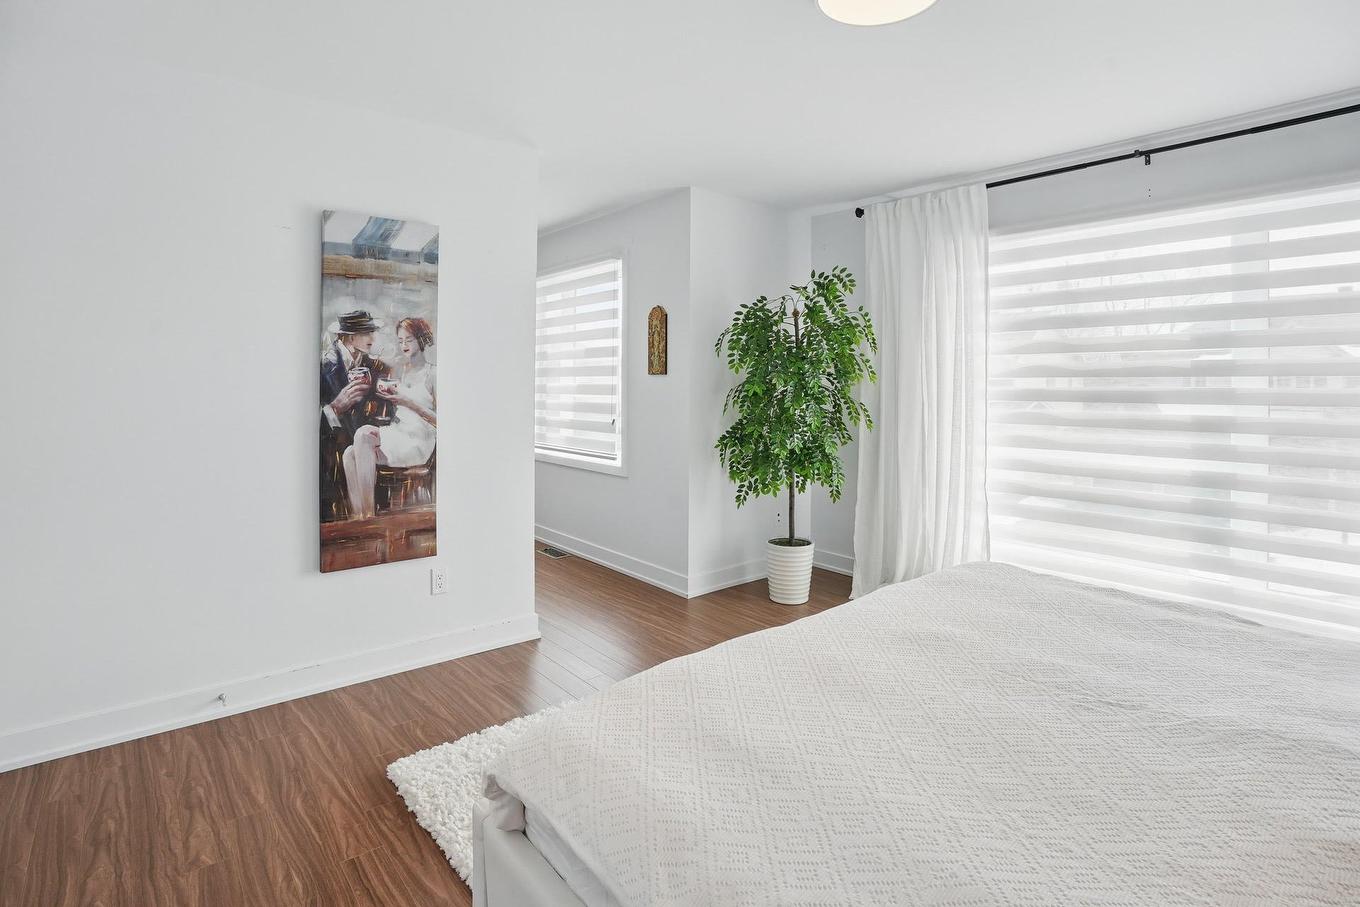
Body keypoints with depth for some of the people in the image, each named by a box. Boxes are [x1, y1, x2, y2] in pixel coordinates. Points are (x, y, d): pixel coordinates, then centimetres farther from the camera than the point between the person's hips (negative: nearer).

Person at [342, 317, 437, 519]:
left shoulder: (432, 374, -2)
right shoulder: (403, 371, 20)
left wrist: (408, 402, -15)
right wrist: (389, 394, 3)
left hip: (417, 442, -6)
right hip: (395, 433, 6)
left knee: (363, 434, -29)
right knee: (350, 454, -21)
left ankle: (368, 512, -26)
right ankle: (357, 516, -26)